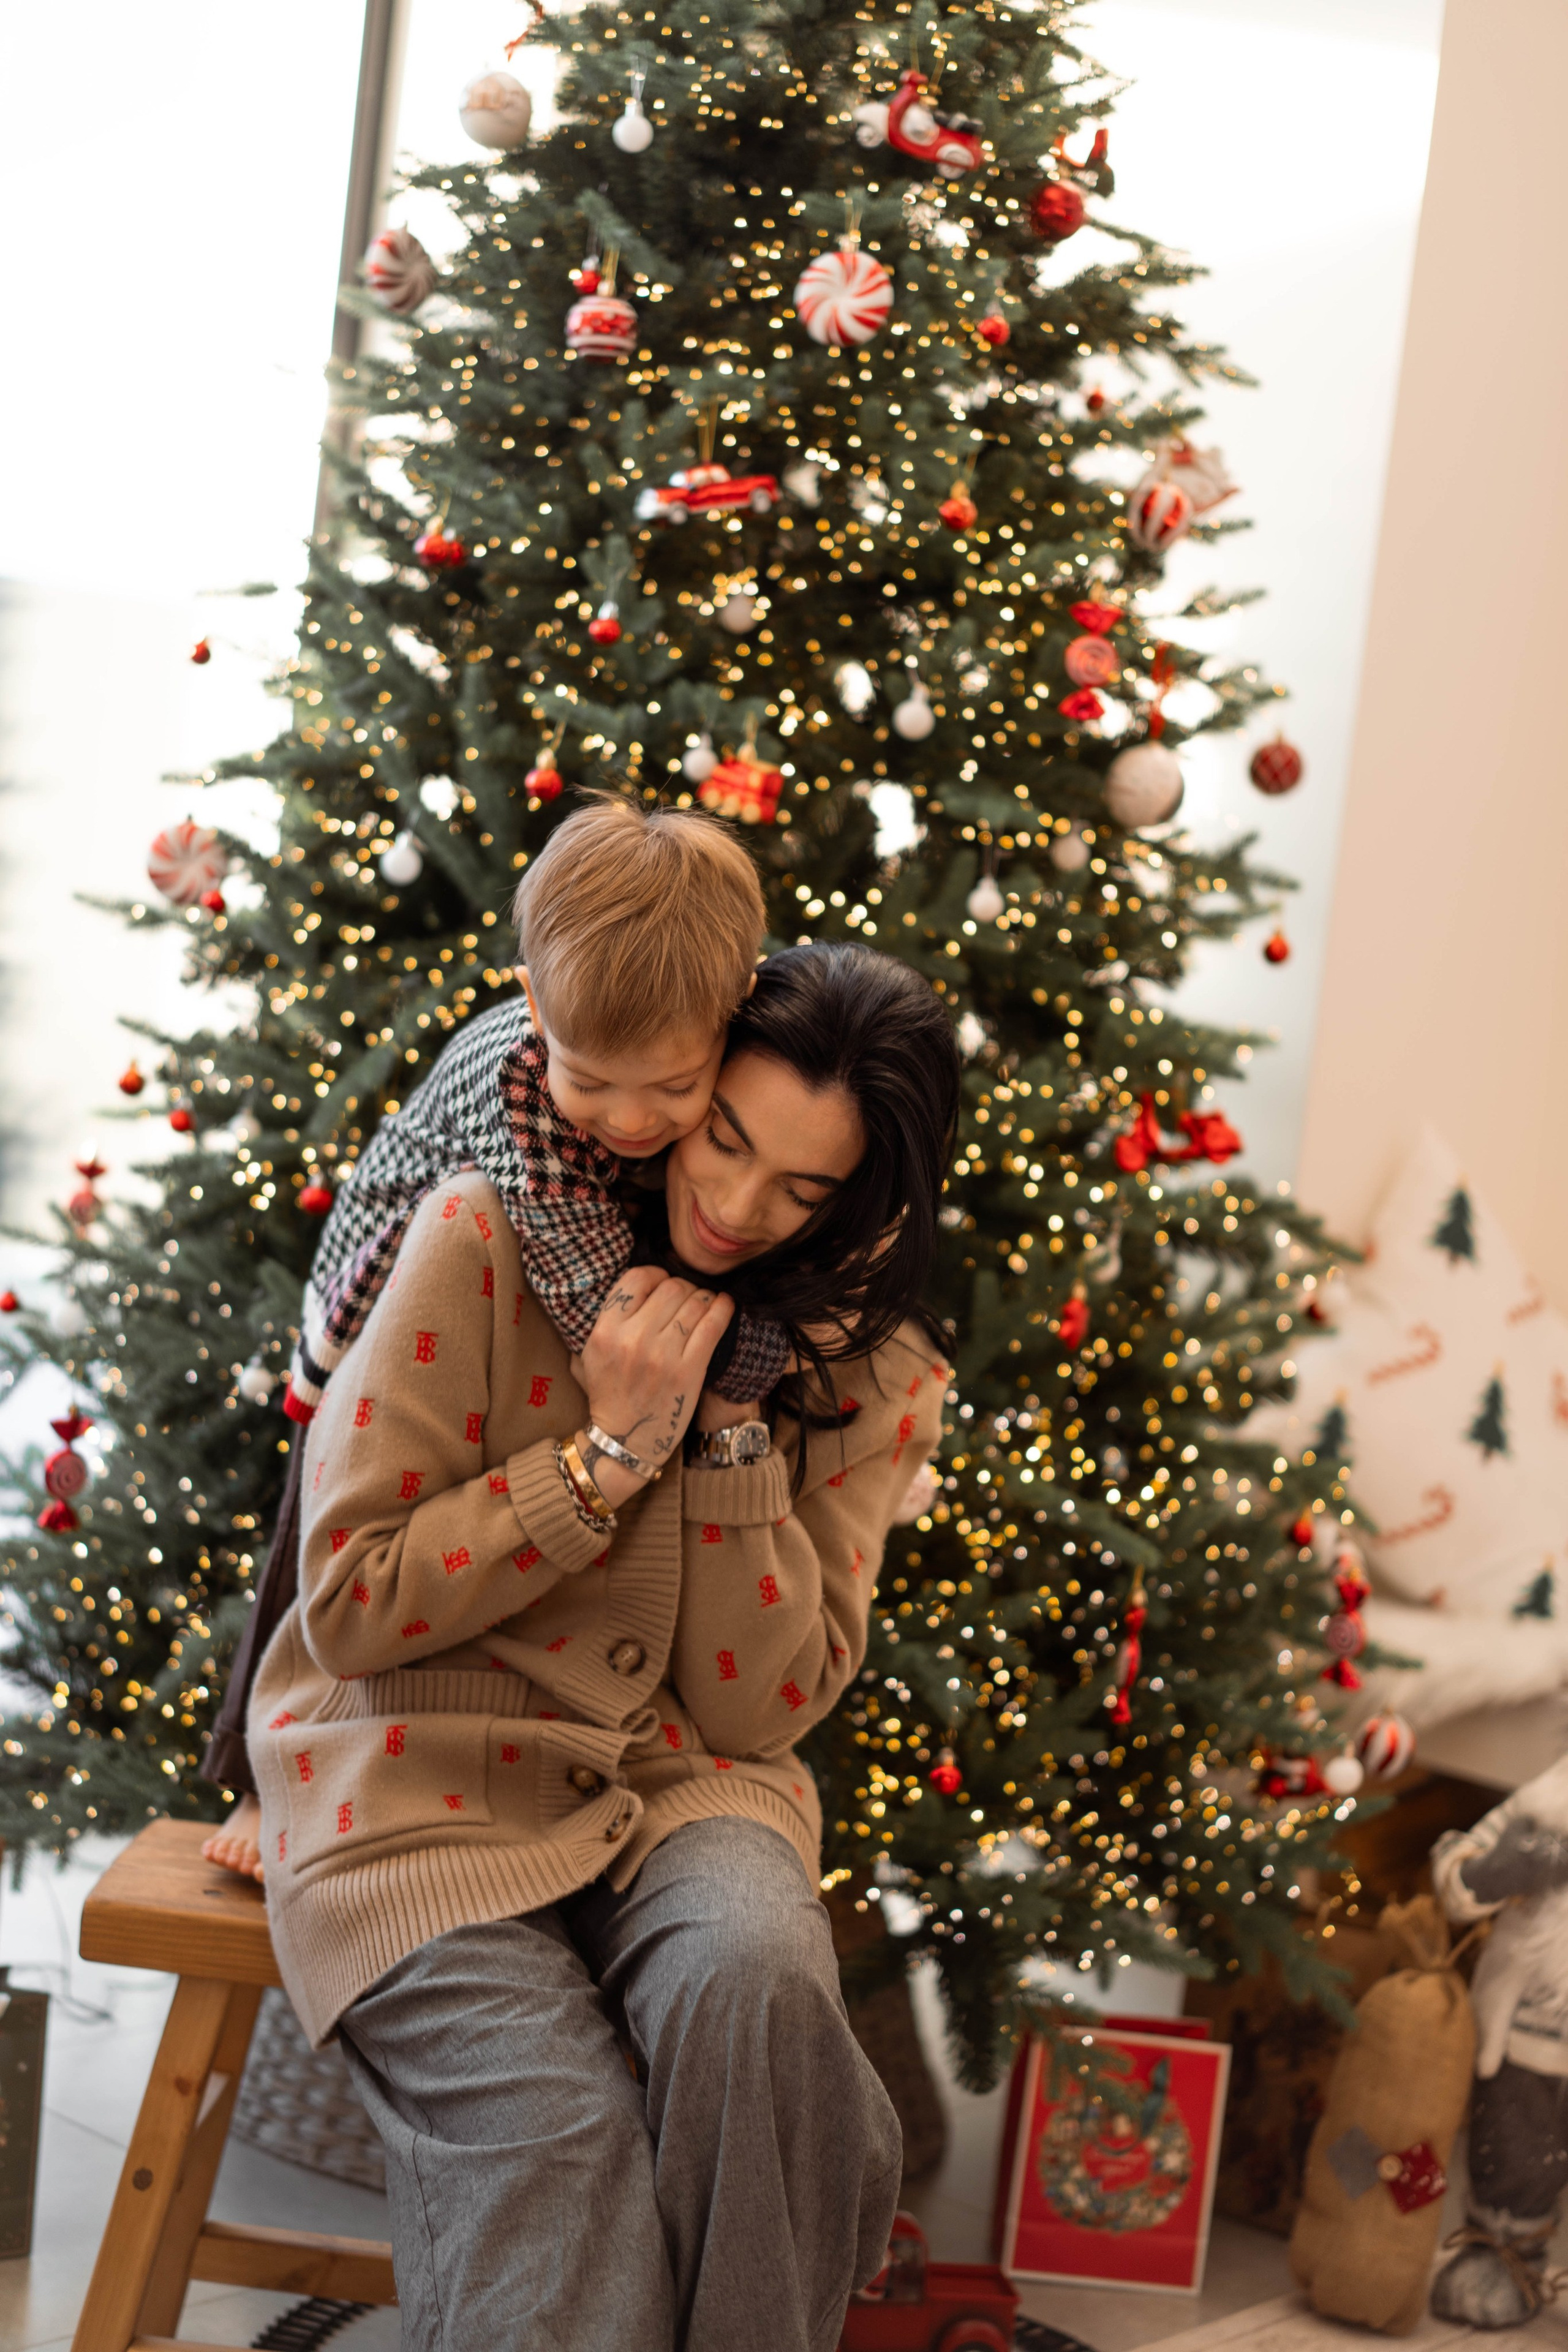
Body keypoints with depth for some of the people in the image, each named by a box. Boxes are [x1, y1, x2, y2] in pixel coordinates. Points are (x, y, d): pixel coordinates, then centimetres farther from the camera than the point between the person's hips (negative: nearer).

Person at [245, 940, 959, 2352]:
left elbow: (758, 1708, -2)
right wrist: (609, 1452, -15)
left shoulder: (868, 1375, 3)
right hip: (426, 1781, -2)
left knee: (758, 1977, -32)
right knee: (559, 2131, -29)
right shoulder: (488, 1241, -7)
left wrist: (737, 1423, -11)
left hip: (680, 1782, 3)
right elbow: (348, 1603, -8)